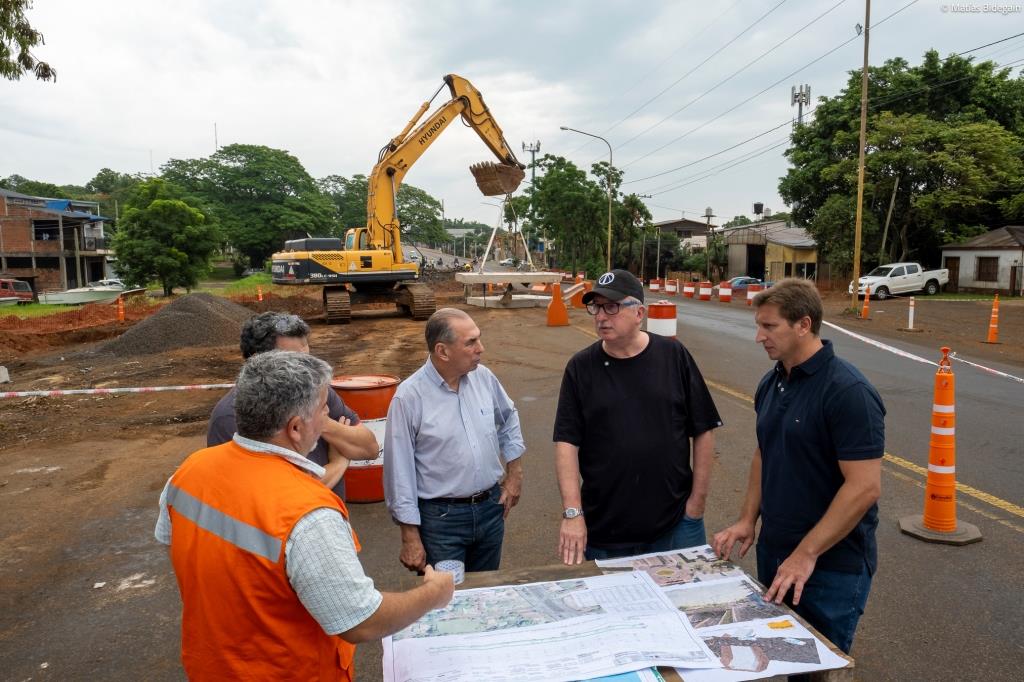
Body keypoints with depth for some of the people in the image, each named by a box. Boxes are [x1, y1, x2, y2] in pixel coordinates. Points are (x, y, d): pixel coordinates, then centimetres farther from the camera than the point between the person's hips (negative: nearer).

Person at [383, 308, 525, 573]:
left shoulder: (484, 377, -3)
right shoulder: (409, 397, -17)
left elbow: (509, 419, 16)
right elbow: (400, 472, -13)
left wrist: (514, 473, 12)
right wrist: (410, 537, -11)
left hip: (491, 508, 5)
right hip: (441, 518, -5)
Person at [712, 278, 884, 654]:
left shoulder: (848, 391, -21)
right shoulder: (771, 383, 4)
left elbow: (864, 486, -24)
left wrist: (806, 554, -22)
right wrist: (748, 520, 6)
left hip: (832, 565, -7)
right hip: (772, 552, 7)